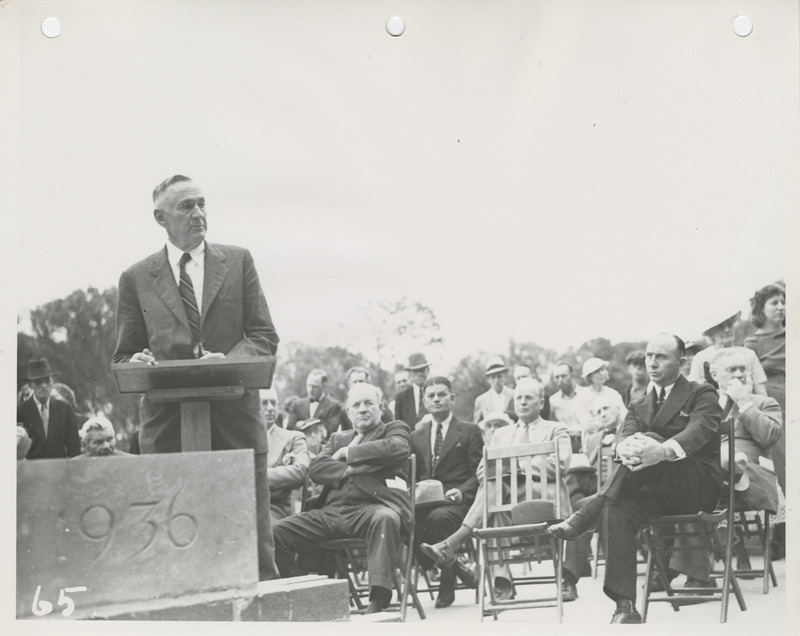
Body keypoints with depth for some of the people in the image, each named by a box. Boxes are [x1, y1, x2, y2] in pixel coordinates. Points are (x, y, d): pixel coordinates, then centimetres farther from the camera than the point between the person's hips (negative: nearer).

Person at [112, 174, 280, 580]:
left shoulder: (238, 262, 12)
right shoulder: (136, 279, 11)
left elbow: (264, 337, 9)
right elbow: (123, 356, 13)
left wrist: (229, 360, -11)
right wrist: (138, 363, -11)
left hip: (235, 422, 0)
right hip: (167, 424, 0)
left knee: (254, 542, 0)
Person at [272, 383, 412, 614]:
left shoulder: (395, 429, 19)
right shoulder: (338, 439, 29)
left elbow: (398, 448, -7)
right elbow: (316, 468, 11)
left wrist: (350, 453, 0)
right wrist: (350, 471, -7)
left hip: (372, 507, -5)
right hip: (332, 511, 5)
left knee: (385, 519, -41)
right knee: (278, 531, -13)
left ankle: (378, 600, -47)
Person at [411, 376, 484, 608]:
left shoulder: (470, 432, 11)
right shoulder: (417, 436, 24)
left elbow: (479, 473, 3)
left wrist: (462, 492, -16)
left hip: (455, 501, -4)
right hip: (423, 502, 4)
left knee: (438, 518, -39)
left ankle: (447, 582, -15)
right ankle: (452, 565, -10)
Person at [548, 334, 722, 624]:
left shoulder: (701, 395, 5)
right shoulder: (640, 407, 22)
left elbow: (698, 431, -17)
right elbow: (624, 435, 1)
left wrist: (662, 451, -39)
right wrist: (626, 447, -28)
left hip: (699, 486, -5)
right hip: (658, 490, 5)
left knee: (650, 438, -30)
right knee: (618, 509, -29)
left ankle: (585, 517, -32)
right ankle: (625, 608, -34)